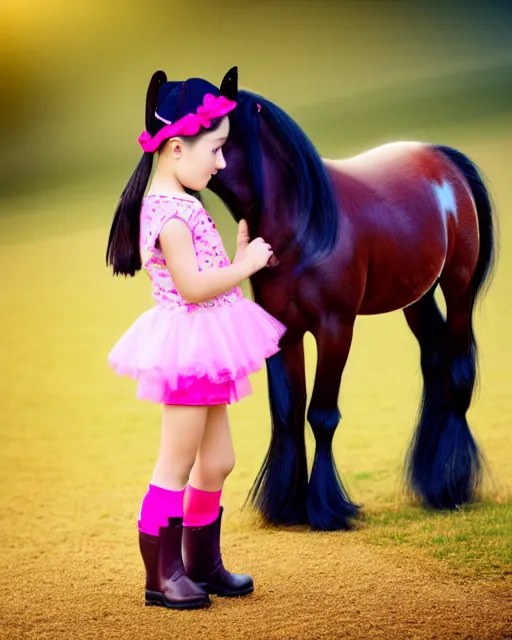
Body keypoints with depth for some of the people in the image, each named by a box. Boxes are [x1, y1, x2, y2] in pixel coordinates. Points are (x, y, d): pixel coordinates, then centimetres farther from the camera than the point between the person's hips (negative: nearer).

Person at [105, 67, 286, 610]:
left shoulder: (180, 203, 13)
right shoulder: (168, 211, -19)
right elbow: (193, 286, -24)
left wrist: (244, 251, 10)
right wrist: (247, 264, -14)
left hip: (205, 349, 10)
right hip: (188, 346, -10)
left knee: (217, 462, 16)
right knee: (177, 467, -1)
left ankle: (202, 564, 28)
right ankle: (161, 575, 10)